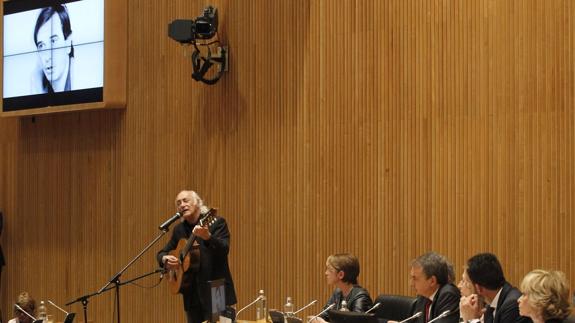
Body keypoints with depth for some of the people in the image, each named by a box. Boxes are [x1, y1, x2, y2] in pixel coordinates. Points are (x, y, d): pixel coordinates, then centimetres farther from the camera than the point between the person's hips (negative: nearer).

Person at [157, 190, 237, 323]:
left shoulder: (217, 222, -4)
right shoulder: (179, 229, 12)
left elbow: (224, 250, -18)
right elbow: (162, 253, 19)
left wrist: (207, 236, -37)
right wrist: (165, 259, -6)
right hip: (192, 295, 6)